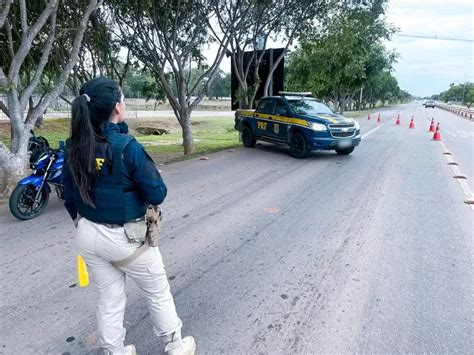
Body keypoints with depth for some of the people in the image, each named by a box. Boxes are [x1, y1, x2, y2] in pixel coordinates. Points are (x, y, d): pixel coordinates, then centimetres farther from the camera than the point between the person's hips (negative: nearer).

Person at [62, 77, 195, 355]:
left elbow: (70, 198, 6)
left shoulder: (74, 147, -4)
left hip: (88, 236, 6)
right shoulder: (127, 146, -23)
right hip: (125, 238, -5)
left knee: (109, 299, 22)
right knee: (159, 293, 18)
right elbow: (157, 195, -18)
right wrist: (152, 175, 0)